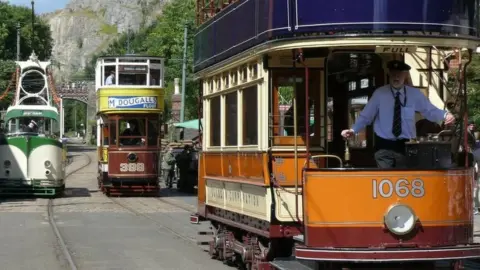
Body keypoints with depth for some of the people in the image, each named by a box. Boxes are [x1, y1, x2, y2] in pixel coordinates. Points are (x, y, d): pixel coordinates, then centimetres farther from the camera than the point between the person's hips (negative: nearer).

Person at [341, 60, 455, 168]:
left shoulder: (415, 94, 1)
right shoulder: (379, 93, -2)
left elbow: (430, 111, -1)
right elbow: (366, 115, -1)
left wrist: (445, 115, -22)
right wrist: (353, 130, -16)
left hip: (405, 146, 2)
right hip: (384, 146, -2)